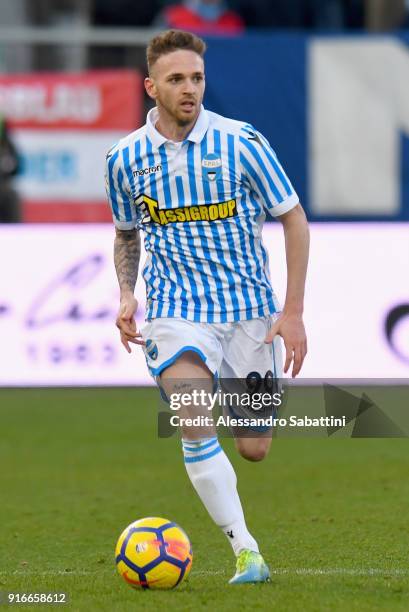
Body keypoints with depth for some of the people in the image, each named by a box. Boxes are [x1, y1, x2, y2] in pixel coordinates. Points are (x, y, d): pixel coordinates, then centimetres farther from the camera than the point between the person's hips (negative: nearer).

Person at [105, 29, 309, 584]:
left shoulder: (241, 142, -7)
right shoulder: (125, 159, 0)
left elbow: (293, 219, 0)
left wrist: (293, 311, -6)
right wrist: (126, 294, 2)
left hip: (250, 309, 0)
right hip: (175, 310, 0)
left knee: (254, 449, 4)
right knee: (197, 432, -23)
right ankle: (246, 551, -19)